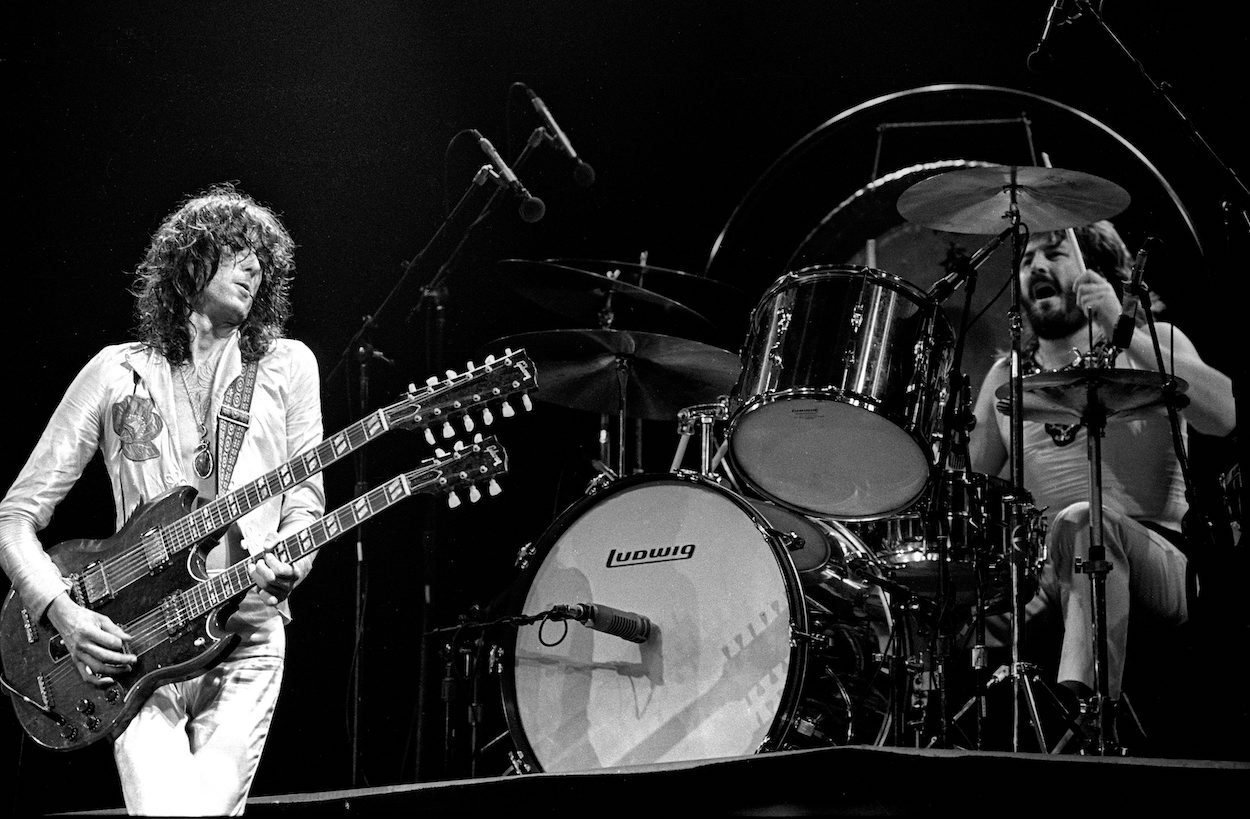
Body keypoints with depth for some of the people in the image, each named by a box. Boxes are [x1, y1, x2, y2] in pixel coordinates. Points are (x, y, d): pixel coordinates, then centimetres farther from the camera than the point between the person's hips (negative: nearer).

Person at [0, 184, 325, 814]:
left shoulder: (286, 366, 11)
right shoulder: (117, 373, 7)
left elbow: (304, 503, 11)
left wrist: (289, 559, -12)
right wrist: (62, 611, -10)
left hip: (246, 637, 1)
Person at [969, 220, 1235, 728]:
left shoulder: (1152, 344, 6)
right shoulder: (1005, 378, 18)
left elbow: (1223, 416, -14)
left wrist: (1121, 328, -20)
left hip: (1153, 565, -4)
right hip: (1042, 570, 4)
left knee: (1084, 520, -37)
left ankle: (1080, 698, -48)